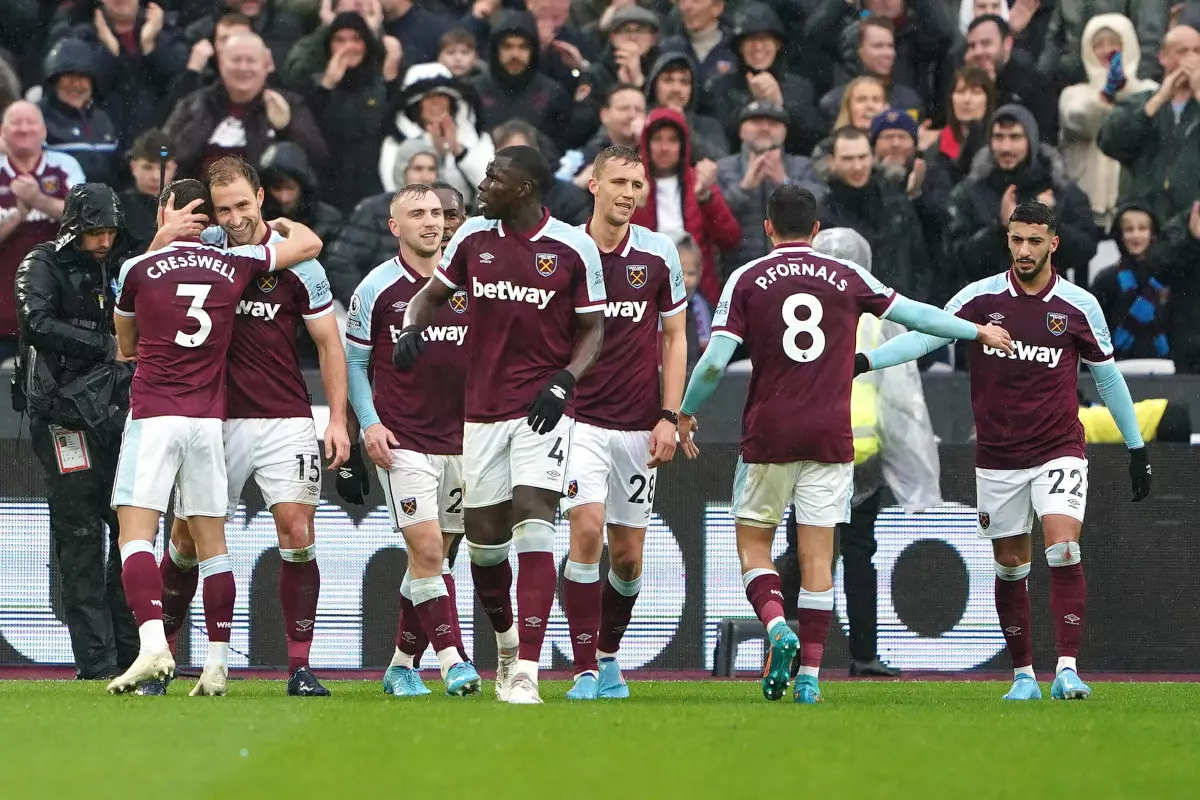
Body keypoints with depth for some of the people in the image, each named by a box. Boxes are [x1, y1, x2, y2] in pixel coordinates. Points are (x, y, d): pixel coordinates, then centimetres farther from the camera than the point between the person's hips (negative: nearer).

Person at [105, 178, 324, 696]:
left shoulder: (137, 270, -1)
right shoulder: (235, 266, 5)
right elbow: (309, 244, 19)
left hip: (153, 415, -3)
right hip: (209, 419, 3)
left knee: (136, 533, -6)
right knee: (211, 542, 8)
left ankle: (153, 646, -24)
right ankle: (217, 666, 8)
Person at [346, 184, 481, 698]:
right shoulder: (377, 288, 0)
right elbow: (353, 361, 5)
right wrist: (369, 423, -6)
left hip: (459, 439, 4)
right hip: (402, 441, -4)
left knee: (434, 555, 8)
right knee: (426, 548, -15)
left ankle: (402, 665, 17)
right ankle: (452, 660, -16)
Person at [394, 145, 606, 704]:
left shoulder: (573, 248, -4)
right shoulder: (473, 237, 6)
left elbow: (592, 330, 3)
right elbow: (432, 294, 19)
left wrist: (563, 383, -13)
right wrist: (412, 328, -3)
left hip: (543, 407, -4)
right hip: (483, 407, 4)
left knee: (533, 523, -16)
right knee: (483, 535, 6)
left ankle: (526, 670, -19)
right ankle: (506, 642, 33)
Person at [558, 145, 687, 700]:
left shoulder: (660, 254, 2)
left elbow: (674, 338, 7)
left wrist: (669, 417, -1)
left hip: (639, 425, 2)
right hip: (579, 419, -2)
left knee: (628, 554, 6)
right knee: (587, 528, -19)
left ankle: (608, 654, 29)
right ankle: (585, 670, -15)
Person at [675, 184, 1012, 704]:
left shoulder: (746, 280, 0)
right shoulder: (847, 277, 5)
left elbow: (715, 360, -6)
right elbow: (914, 314, 15)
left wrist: (685, 414, 9)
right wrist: (977, 331, 31)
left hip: (768, 436, -2)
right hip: (830, 438, 2)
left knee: (753, 542, 8)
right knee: (818, 554, 4)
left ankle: (777, 627, -19)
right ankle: (810, 674, 0)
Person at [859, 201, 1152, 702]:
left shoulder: (1079, 306, -2)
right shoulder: (982, 297, -2)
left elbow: (1108, 377, 8)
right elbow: (926, 334, -9)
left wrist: (1136, 449, 10)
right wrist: (865, 361, -24)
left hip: (1059, 450, -2)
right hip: (997, 458, 2)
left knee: (1063, 551, -18)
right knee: (1010, 566, 6)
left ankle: (1067, 670, -19)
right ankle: (1023, 674, 17)